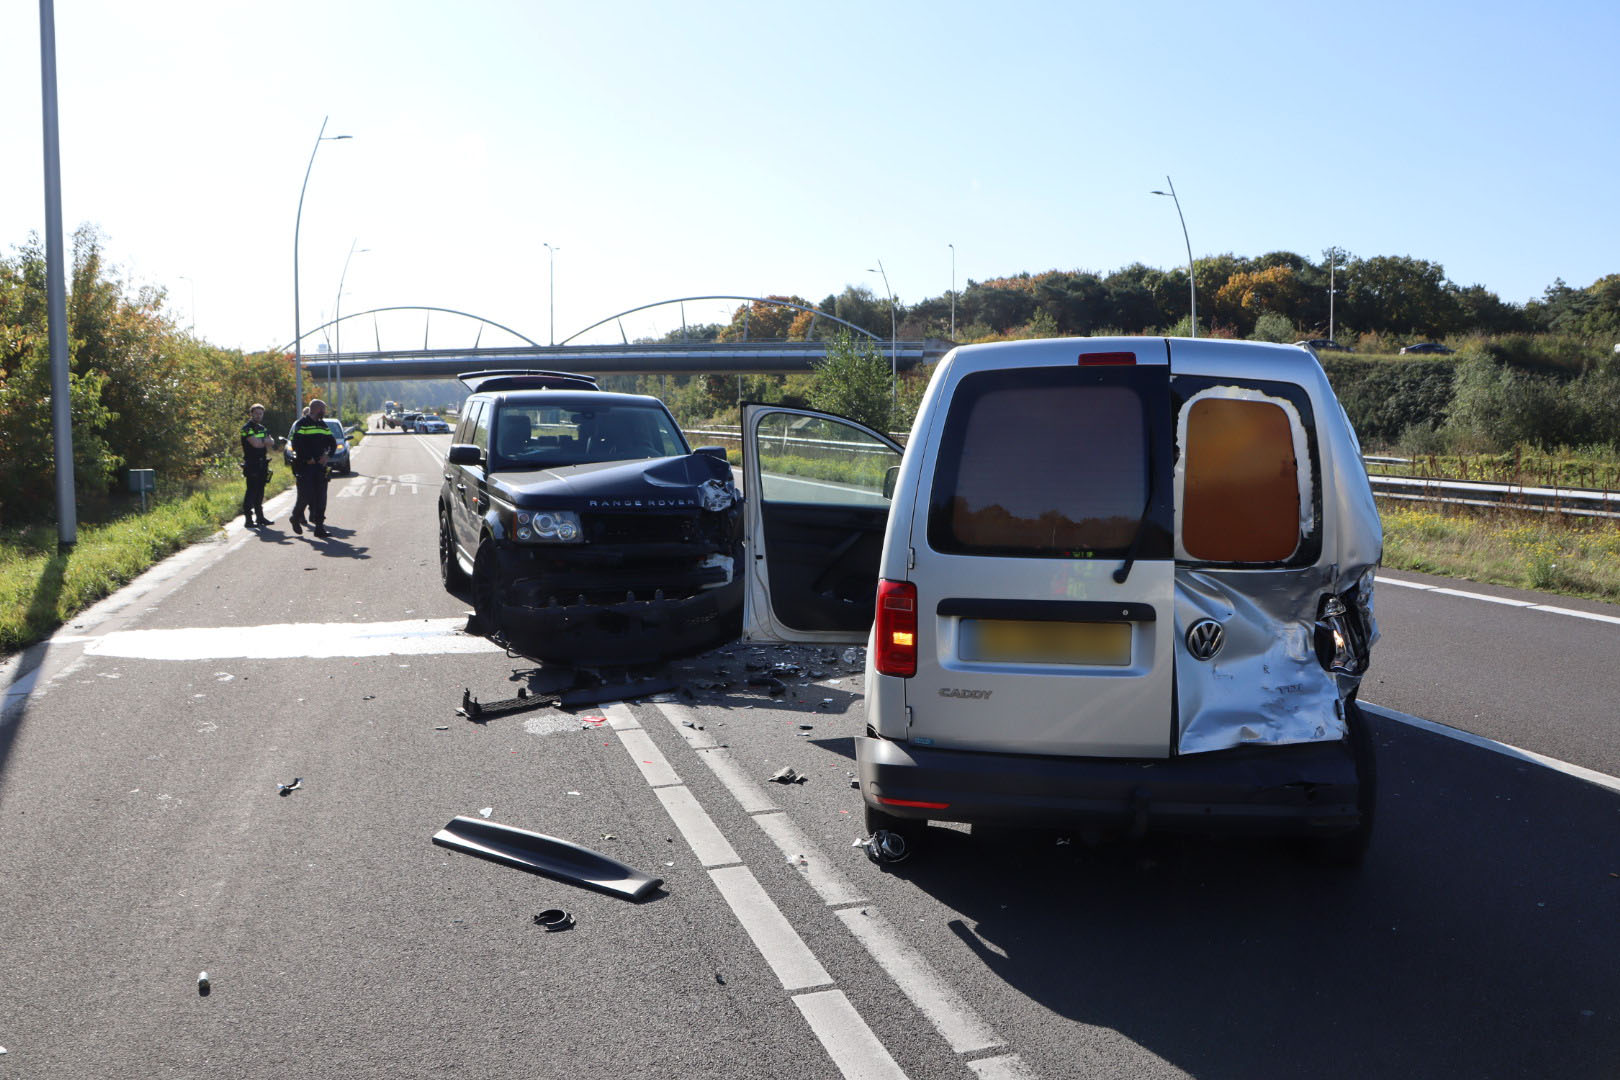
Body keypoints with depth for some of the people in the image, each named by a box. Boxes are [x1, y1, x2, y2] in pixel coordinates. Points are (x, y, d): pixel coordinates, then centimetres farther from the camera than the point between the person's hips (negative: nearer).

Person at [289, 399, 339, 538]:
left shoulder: (322, 425, 16)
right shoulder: (302, 424, -6)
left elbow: (332, 442, 17)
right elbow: (297, 445, -14)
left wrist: (326, 454, 0)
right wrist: (308, 459, -14)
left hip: (320, 465, 6)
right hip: (304, 467, -6)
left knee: (321, 497, 1)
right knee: (306, 495, -7)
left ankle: (319, 526, 3)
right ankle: (296, 517, 18)